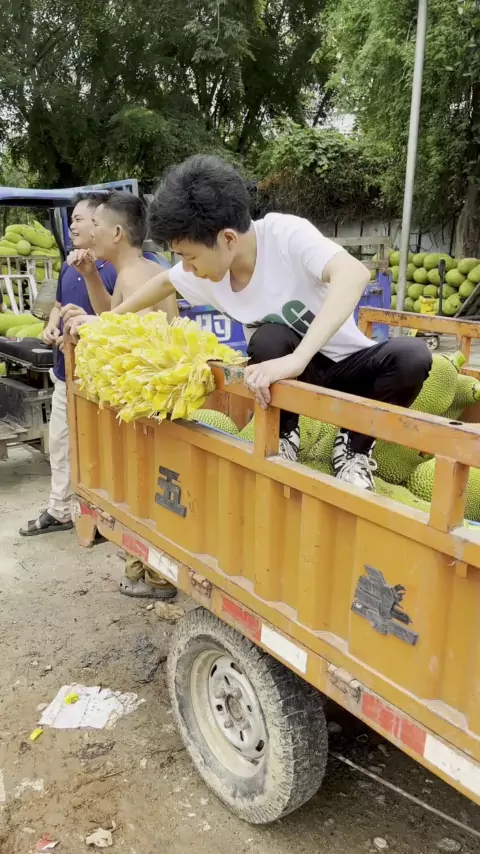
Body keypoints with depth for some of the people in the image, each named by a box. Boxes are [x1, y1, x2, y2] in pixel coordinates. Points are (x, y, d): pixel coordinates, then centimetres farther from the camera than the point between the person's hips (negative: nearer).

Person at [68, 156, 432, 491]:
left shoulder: (284, 234, -26)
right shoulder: (204, 270, -9)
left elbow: (354, 273, -43)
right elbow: (163, 283, 13)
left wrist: (295, 359, -53)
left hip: (350, 367, -2)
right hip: (298, 377, 3)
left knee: (412, 355, -32)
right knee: (269, 338, -30)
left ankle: (354, 447, -6)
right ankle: (283, 437, -3)